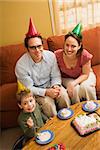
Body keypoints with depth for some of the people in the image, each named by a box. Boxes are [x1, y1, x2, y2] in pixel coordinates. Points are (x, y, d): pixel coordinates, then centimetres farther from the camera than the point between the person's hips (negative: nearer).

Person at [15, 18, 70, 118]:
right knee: (47, 103, -28)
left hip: (50, 86, 3)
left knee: (63, 94, -23)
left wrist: (55, 86, -24)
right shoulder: (21, 65, -24)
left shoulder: (51, 56, -13)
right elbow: (29, 88, -18)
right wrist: (46, 92, -30)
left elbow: (56, 76, -2)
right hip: (35, 91, -3)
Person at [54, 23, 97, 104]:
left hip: (83, 76, 0)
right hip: (67, 78, 1)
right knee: (75, 89, -27)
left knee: (85, 86, -28)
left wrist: (73, 83, -31)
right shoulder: (57, 55, -30)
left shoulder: (84, 55, -32)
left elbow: (85, 74, -18)